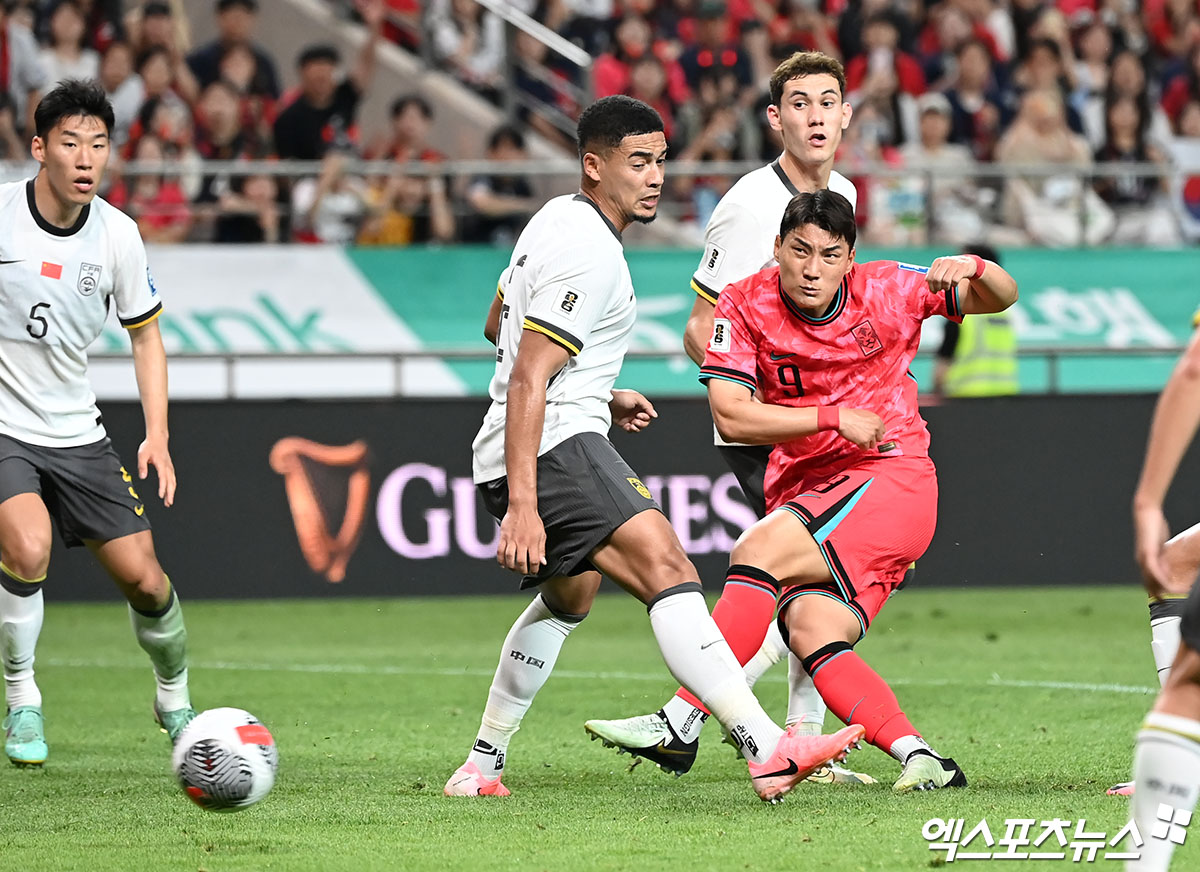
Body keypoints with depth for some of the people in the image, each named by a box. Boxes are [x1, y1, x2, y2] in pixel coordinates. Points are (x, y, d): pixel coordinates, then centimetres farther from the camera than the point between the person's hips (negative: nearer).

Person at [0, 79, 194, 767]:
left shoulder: (118, 234, -3)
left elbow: (145, 331, 11)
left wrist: (158, 436, 1)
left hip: (77, 432, 4)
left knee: (144, 578, 1)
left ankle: (176, 699, 29)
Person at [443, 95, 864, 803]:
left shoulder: (558, 218, 17)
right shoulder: (590, 255, -14)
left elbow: (498, 325, 32)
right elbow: (527, 382, -21)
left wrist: (597, 394, 32)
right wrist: (522, 507, -27)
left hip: (512, 456, 11)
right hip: (556, 448, -11)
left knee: (569, 598, 33)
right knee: (668, 571, -26)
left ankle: (482, 765, 41)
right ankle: (767, 751, -43)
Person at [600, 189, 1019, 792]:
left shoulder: (886, 290, -1)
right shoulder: (745, 305, 0)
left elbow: (1000, 299, 8)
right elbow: (729, 416, -9)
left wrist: (973, 269, -16)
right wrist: (832, 418, -16)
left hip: (891, 478, -4)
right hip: (803, 488, 4)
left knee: (759, 552, -26)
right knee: (810, 634, -21)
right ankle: (921, 759, -24)